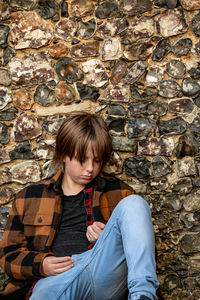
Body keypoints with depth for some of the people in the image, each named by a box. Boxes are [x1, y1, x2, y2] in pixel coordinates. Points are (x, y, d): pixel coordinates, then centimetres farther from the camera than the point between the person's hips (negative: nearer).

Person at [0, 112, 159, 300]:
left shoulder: (119, 192, 22)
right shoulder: (29, 197, 22)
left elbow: (136, 242, 24)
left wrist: (109, 238, 1)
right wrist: (41, 265, -3)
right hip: (51, 280, -2)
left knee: (133, 203, -21)